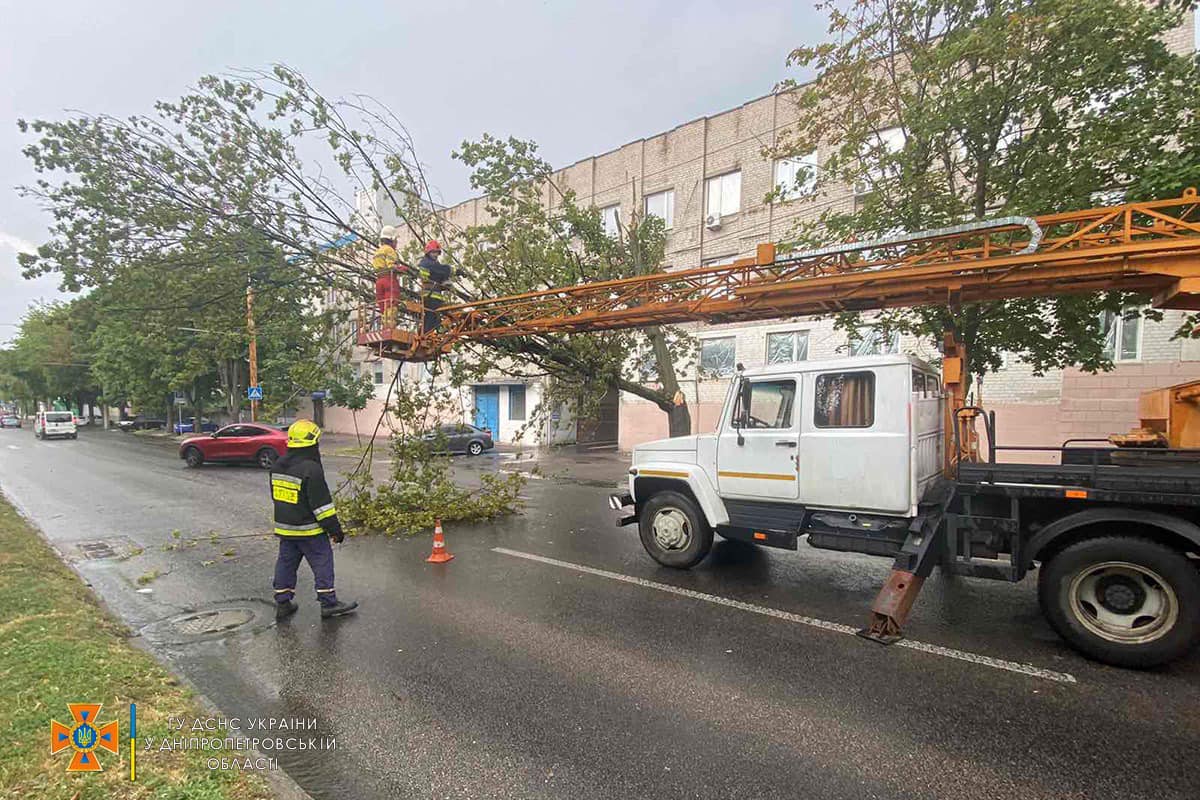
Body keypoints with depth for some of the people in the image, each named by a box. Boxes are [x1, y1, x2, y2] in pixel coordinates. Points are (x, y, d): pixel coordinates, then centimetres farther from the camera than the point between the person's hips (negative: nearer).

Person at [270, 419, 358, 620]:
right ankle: (328, 603, 8)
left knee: (286, 562, 16)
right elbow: (321, 503, -21)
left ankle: (283, 603, 24)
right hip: (309, 530, -8)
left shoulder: (278, 466, 5)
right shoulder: (311, 469, -22)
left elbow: (276, 495, 17)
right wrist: (334, 528, -13)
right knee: (322, 564, 2)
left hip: (284, 527, 8)